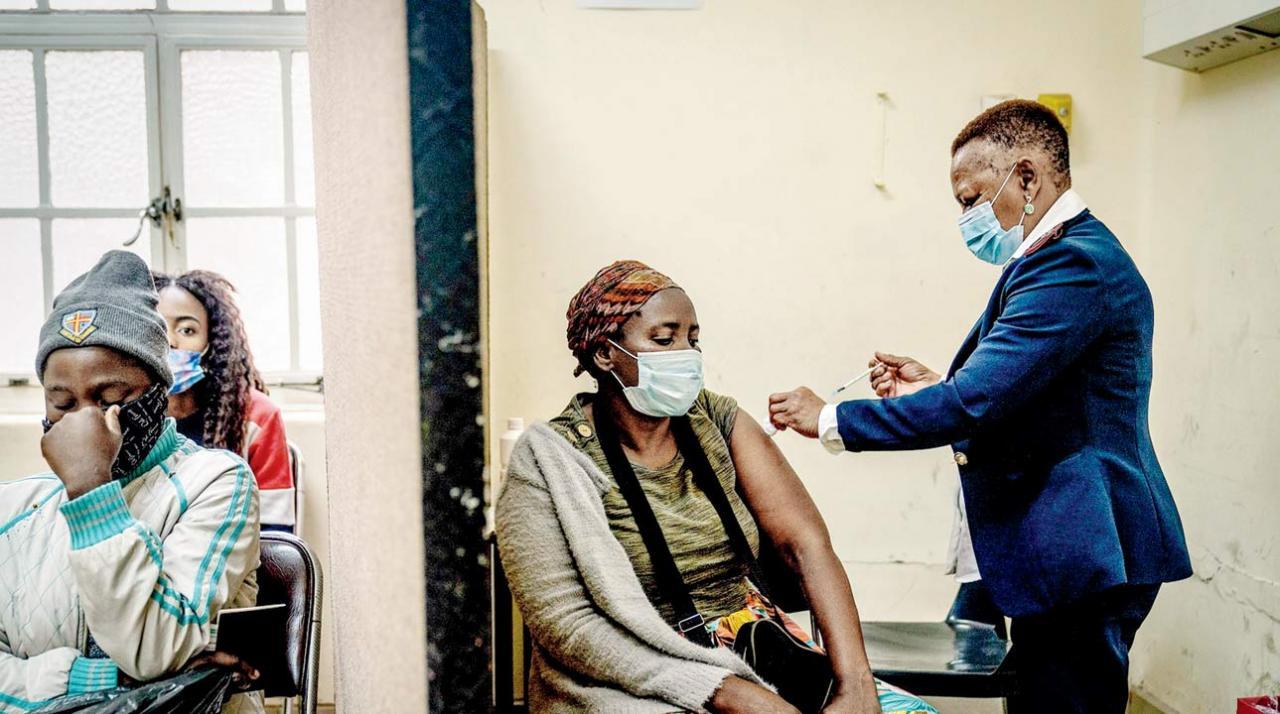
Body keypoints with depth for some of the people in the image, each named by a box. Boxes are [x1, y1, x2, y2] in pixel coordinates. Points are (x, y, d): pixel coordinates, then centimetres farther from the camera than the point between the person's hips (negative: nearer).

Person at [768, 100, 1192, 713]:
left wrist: (830, 421, -17)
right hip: (1065, 550, 10)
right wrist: (937, 385, 6)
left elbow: (974, 403, -25)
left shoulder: (1074, 263, -20)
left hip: (1079, 556, -10)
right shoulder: (1071, 253, 14)